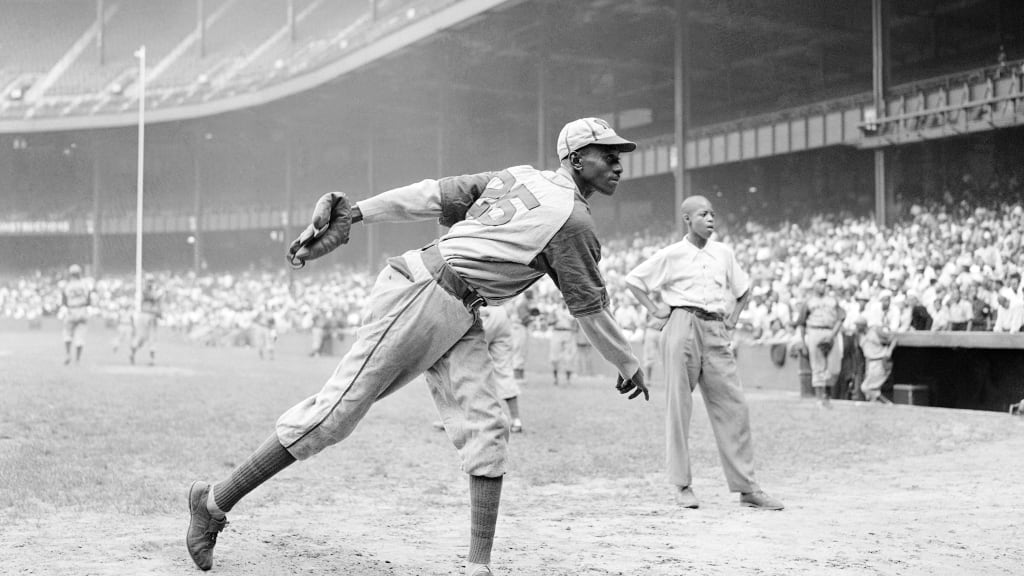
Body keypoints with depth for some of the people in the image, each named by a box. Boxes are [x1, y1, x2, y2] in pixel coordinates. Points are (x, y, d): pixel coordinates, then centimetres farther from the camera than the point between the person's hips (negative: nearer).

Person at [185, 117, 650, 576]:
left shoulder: (517, 176, 16)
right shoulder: (572, 217, -7)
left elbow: (433, 194, 6)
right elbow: (590, 309, 1)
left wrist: (352, 214, 0)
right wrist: (628, 366, 15)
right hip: (419, 295, -9)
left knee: (486, 431, 0)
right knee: (338, 411, -6)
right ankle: (215, 501, 4)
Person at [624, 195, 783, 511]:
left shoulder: (723, 253, 14)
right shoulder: (671, 254, 2)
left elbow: (744, 288, 27)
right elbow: (633, 279, 7)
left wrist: (732, 318, 14)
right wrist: (656, 310, 0)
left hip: (716, 331, 4)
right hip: (683, 327, -3)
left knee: (734, 407, -1)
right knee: (679, 405, -1)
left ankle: (747, 487, 2)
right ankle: (682, 485, 7)